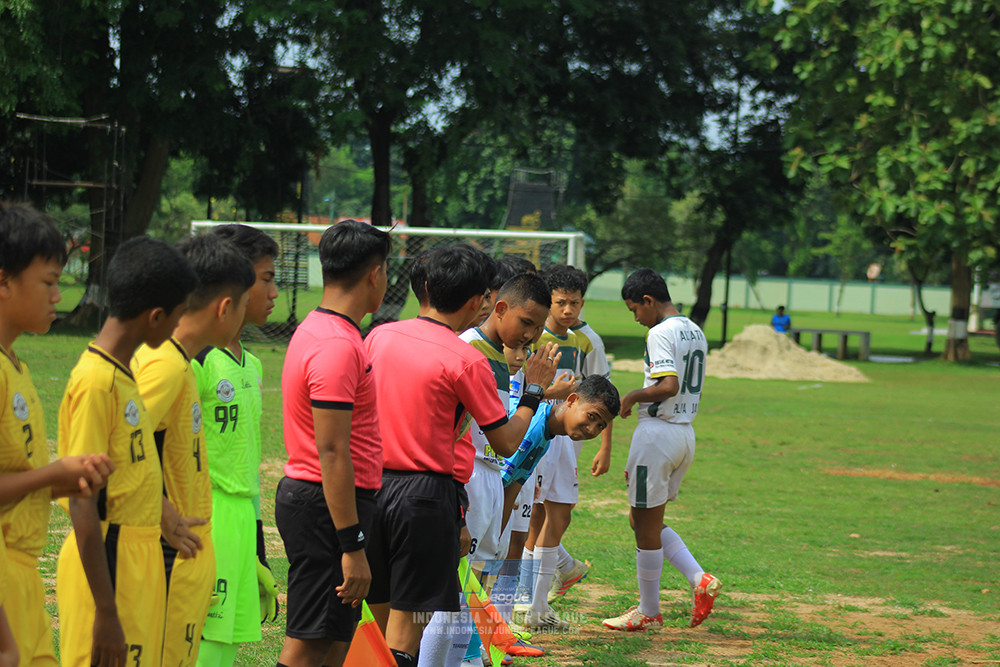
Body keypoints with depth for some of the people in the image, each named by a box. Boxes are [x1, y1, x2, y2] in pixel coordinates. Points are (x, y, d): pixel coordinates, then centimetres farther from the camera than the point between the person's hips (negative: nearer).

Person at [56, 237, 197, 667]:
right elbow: (82, 509, -19)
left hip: (138, 562, 9)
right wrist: (106, 613, -20)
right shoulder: (96, 382, -17)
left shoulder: (121, 375, 12)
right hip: (109, 567, -9)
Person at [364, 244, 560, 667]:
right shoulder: (466, 361, -11)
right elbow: (506, 440, -5)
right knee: (408, 621, -2)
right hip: (425, 492, -6)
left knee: (381, 612, 16)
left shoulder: (379, 337, 5)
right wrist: (534, 390, 9)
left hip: (370, 485, 6)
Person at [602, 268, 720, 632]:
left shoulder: (661, 333, -15)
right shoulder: (696, 333, 13)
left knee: (646, 525, 3)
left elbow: (669, 386, -28)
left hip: (658, 431, -9)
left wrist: (632, 396, -11)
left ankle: (649, 613, 11)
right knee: (642, 518, 18)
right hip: (686, 434, 9)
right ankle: (699, 579, 5)